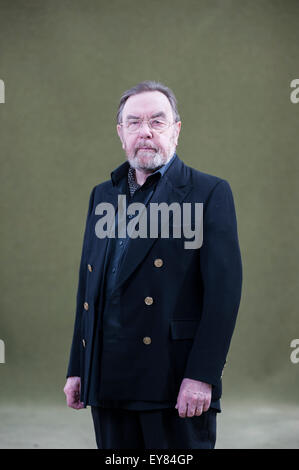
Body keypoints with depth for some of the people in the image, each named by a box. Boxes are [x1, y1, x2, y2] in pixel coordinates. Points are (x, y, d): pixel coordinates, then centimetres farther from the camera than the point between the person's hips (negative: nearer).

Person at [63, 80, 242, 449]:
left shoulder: (209, 193, -2)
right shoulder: (102, 196, 16)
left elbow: (224, 289, -9)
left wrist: (202, 376, -16)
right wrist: (76, 369, 14)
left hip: (177, 381, -5)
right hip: (107, 382, 5)